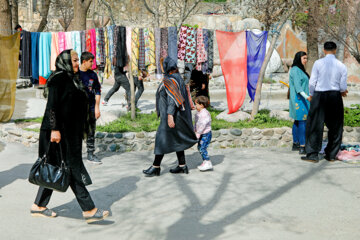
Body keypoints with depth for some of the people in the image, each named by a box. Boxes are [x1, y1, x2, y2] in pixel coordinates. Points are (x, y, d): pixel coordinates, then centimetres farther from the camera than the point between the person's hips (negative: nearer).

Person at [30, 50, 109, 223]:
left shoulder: (72, 79, 18)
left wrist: (82, 129, 22)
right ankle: (89, 210, -7)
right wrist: (55, 129, -24)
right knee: (72, 167, -8)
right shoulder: (59, 78, -11)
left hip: (71, 132, 10)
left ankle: (38, 206, 20)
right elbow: (52, 105, -17)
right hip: (61, 132, -10)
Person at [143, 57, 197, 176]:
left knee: (162, 138, -4)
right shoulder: (177, 78, 13)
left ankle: (156, 167, 1)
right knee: (176, 139, 13)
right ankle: (182, 166, 15)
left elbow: (172, 99, -24)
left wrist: (170, 116, -28)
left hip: (170, 114, -10)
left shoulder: (170, 80, -17)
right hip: (179, 113, 10)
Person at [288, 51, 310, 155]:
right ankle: (302, 147, -14)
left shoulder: (300, 70, 16)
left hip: (302, 99, 10)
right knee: (302, 121, -12)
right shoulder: (295, 70, -14)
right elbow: (297, 86, -23)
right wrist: (306, 97, -33)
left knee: (297, 121, 13)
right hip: (299, 99, -10)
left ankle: (295, 144, 19)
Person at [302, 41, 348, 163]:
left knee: (315, 125, 3)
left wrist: (311, 95, 12)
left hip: (319, 95, -2)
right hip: (335, 96, 2)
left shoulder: (318, 63, -7)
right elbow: (343, 87, 1)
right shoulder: (342, 66, -1)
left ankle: (313, 154, 1)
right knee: (335, 126, 12)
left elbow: (312, 82, -5)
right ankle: (331, 155, 17)